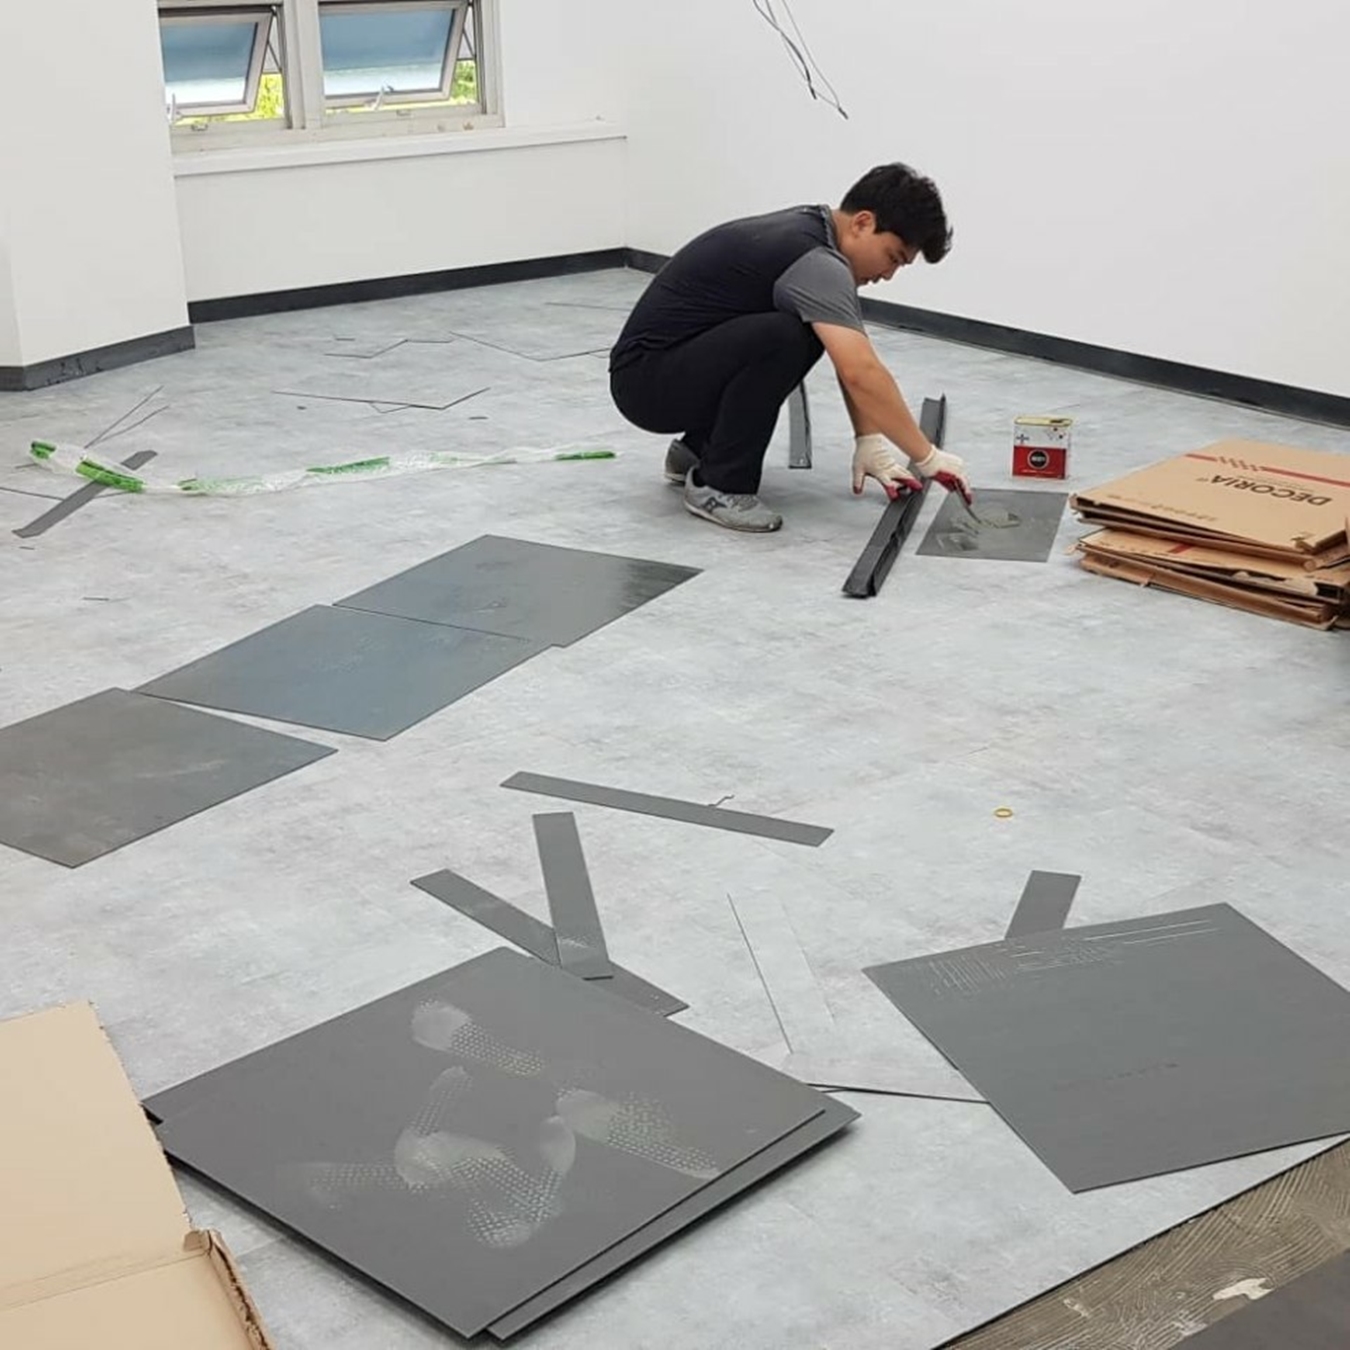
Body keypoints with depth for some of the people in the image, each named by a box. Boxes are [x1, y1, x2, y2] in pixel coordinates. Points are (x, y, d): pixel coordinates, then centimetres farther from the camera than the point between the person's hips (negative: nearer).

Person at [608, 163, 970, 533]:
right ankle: (717, 485, -13)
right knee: (782, 337, -30)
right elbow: (862, 375, -31)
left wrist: (871, 443, 5)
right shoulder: (814, 261, -22)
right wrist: (927, 459, -23)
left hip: (672, 365, 10)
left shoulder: (813, 233, 8)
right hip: (647, 380, -10)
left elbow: (853, 362, 13)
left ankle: (697, 448, 16)